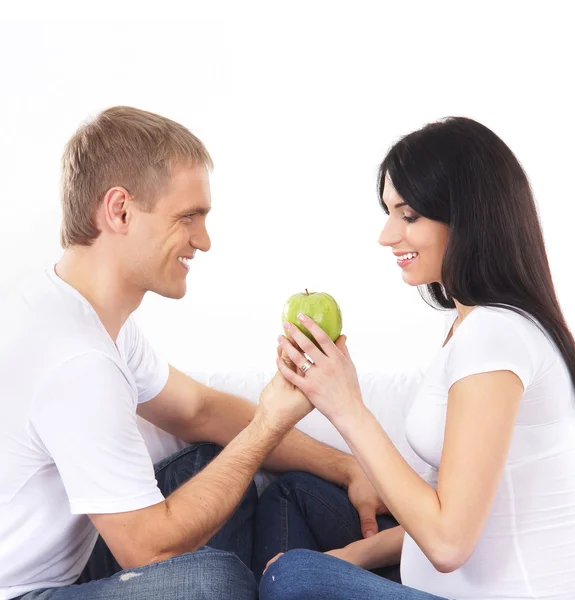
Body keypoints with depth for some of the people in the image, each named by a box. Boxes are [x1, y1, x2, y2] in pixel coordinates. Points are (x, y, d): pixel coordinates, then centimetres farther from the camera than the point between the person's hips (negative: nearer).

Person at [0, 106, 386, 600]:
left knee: (215, 462, 8)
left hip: (59, 557, 10)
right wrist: (271, 423, -18)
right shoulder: (75, 359, -29)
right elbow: (149, 548, -23)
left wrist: (345, 468, 3)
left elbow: (198, 411, 9)